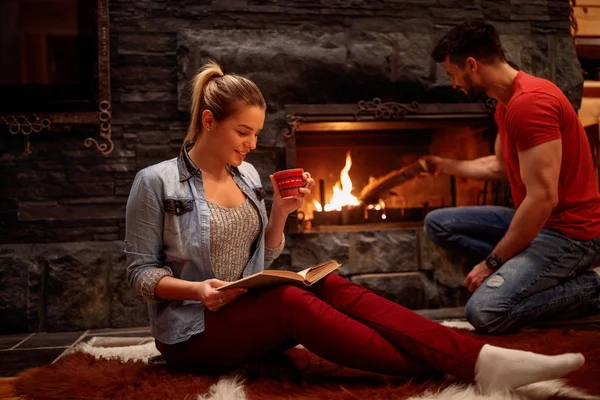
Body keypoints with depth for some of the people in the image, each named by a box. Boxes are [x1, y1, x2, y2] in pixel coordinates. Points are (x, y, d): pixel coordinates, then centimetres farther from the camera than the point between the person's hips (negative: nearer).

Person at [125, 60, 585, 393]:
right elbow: (141, 271, -7)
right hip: (193, 330, -5)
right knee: (290, 301, -34)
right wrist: (196, 289, -24)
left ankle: (483, 359, -38)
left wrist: (280, 212, -6)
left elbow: (263, 258, 12)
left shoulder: (247, 175, 8)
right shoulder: (157, 182, -9)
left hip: (249, 315, 5)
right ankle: (454, 367, -36)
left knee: (332, 287, -25)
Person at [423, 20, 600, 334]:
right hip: (534, 221, 10)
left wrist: (491, 262, -19)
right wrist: (445, 165, 31)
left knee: (485, 312, -24)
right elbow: (500, 166, 25)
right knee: (437, 224, 4)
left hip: (568, 232, -10)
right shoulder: (506, 104, 9)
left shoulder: (530, 103, -23)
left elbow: (543, 199, -27)